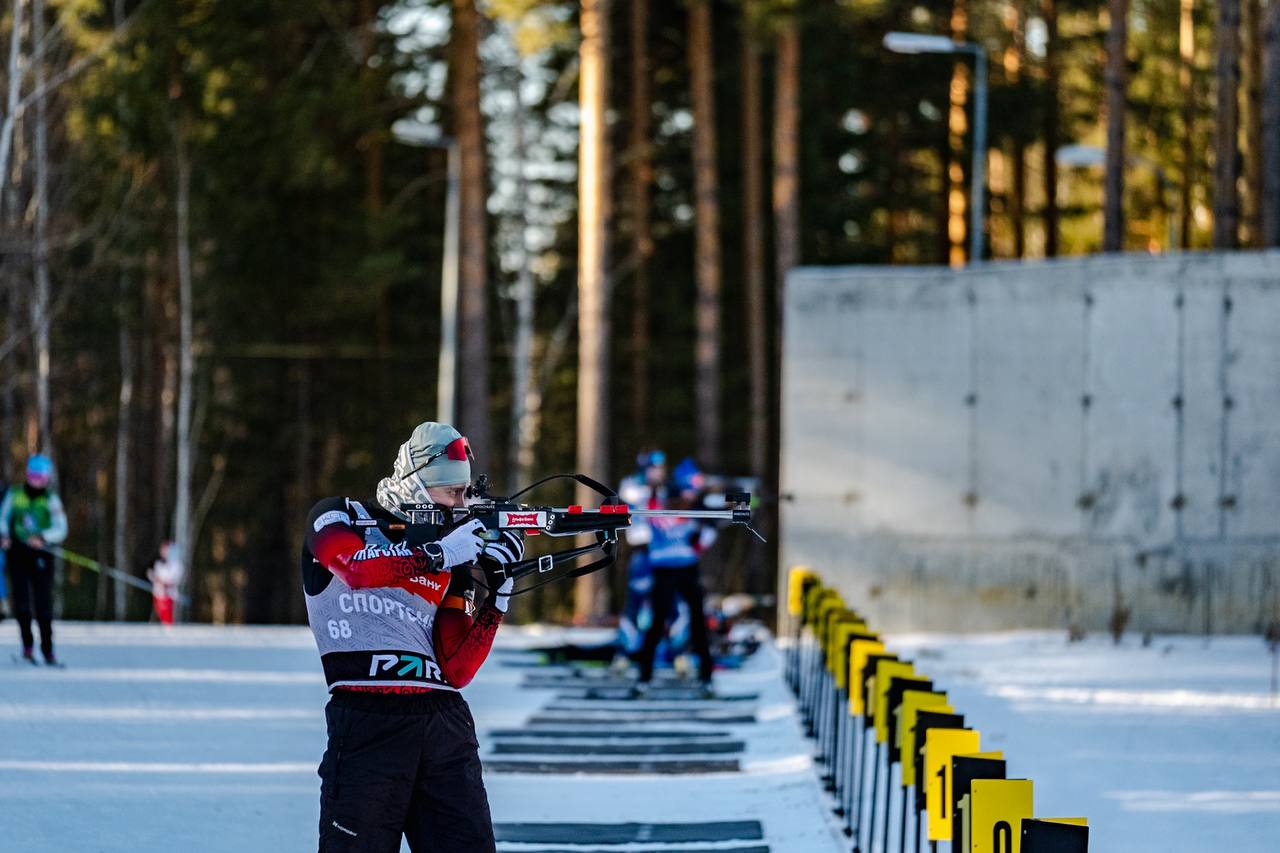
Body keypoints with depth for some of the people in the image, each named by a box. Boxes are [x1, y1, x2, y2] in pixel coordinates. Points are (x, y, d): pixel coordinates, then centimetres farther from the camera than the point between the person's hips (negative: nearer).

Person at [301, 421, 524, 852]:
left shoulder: (452, 558, 17)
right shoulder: (340, 517, 7)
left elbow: (456, 671, 7)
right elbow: (357, 570, -18)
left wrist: (498, 592, -2)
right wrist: (439, 553, -14)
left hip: (446, 722, 5)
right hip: (367, 720, -5)